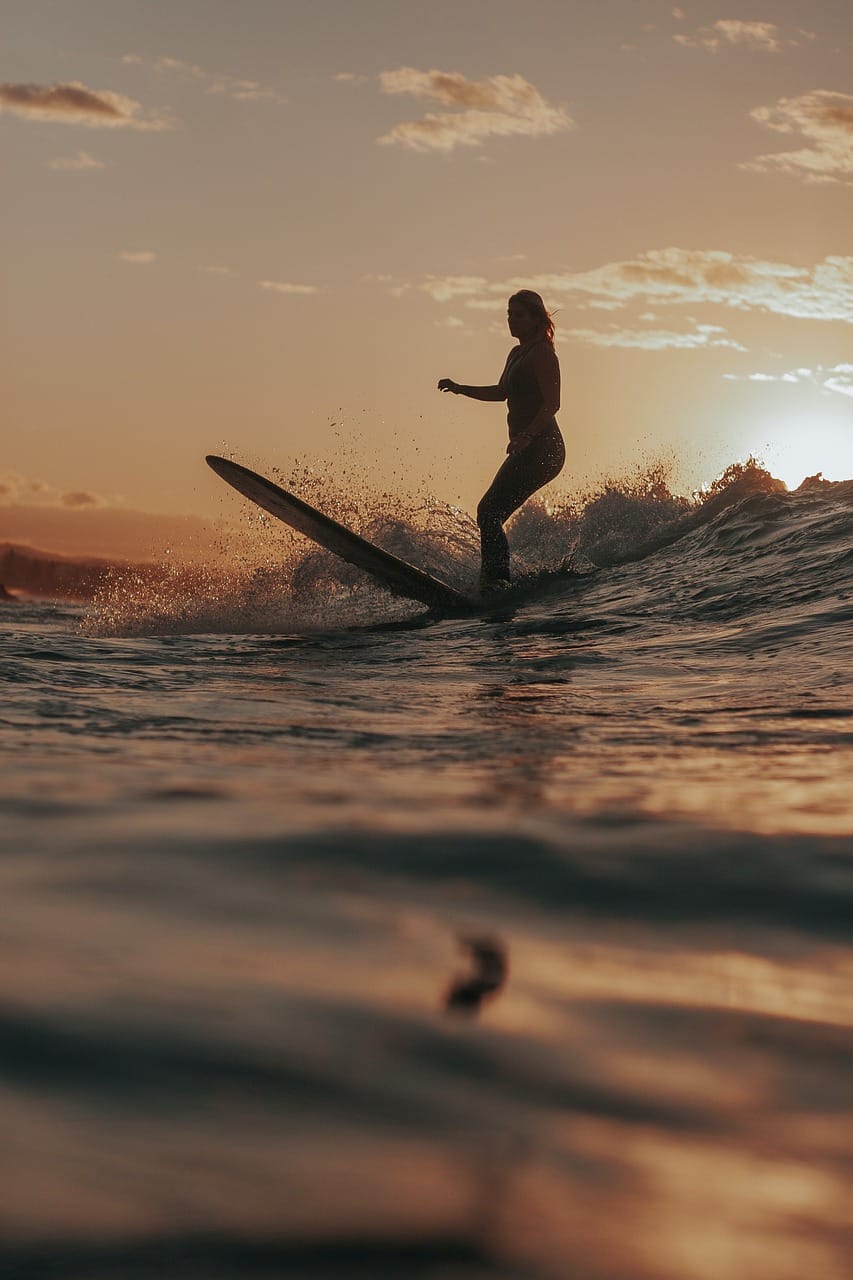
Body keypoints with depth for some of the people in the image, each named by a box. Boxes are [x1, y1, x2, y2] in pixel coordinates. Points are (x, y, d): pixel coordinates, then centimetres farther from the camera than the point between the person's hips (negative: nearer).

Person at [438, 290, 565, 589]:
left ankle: (497, 579, -22)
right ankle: (493, 578, 15)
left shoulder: (542, 353, -9)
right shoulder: (517, 354, 19)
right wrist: (460, 389, 23)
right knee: (491, 515, 10)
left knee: (490, 511, -18)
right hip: (526, 451, 10)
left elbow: (552, 403, -18)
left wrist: (527, 436, -32)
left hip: (541, 449, -10)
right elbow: (501, 393, 34)